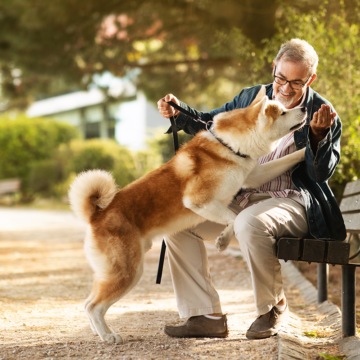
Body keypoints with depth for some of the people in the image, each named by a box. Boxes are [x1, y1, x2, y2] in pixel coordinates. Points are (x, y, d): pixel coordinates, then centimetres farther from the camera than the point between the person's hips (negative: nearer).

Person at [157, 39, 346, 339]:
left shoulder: (323, 114, -3)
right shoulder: (252, 97, 10)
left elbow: (323, 173, -11)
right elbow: (212, 123, 24)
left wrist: (317, 133, -27)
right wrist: (179, 112, 6)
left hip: (293, 202, -6)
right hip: (242, 199, 6)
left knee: (249, 223, -38)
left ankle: (273, 307, -12)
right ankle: (207, 316, -7)